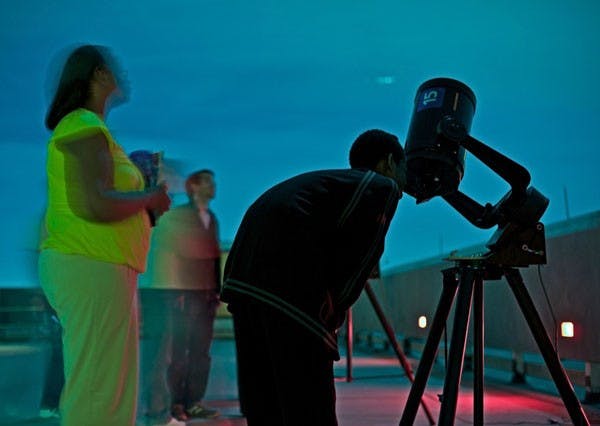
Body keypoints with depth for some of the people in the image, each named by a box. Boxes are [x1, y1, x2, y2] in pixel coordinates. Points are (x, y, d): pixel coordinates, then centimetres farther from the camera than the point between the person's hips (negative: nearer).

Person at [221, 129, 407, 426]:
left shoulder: (322, 179, 31)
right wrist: (331, 319, 6)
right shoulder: (383, 187, 8)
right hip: (289, 291, -9)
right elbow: (355, 267, -2)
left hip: (241, 281, 9)